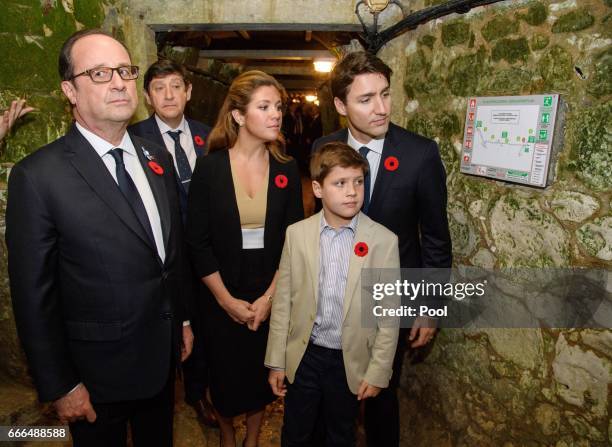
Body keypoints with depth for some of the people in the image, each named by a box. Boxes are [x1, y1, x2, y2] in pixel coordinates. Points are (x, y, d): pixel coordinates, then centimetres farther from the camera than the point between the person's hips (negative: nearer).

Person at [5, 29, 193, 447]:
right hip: (97, 369, -5)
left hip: (163, 353, 5)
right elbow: (34, 295, -14)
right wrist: (59, 387, -10)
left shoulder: (157, 158, 0)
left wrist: (184, 318, 11)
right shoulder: (38, 176, -18)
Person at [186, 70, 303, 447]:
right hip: (223, 298, -1)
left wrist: (269, 297, -10)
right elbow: (198, 242, -8)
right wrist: (227, 300, -10)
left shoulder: (287, 169, -5)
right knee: (226, 373, 15)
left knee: (263, 373, 16)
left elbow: (294, 240, -3)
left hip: (273, 297, 2)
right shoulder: (209, 168, -10)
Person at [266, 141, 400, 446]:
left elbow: (389, 315, -7)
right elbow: (283, 302, -3)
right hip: (303, 355, 1)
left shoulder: (384, 241, -13)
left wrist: (377, 372, -4)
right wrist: (276, 361, 1)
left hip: (351, 360, 0)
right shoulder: (297, 234, -8)